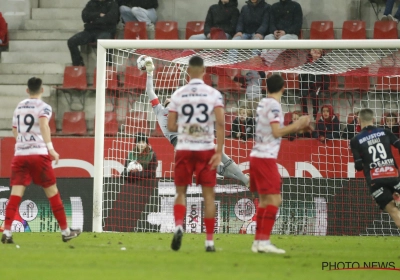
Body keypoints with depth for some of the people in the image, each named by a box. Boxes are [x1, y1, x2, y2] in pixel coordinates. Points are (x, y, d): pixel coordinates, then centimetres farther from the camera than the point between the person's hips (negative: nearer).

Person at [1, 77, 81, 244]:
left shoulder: (19, 107, 16)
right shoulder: (43, 107, -1)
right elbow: (43, 125, -21)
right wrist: (50, 148, -26)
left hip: (19, 154, 4)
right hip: (38, 154, -4)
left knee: (15, 194, -4)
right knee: (52, 193, 6)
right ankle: (65, 231, 13)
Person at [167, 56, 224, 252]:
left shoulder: (178, 95, -1)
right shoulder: (213, 94, -3)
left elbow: (171, 126, 0)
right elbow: (220, 123, -12)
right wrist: (219, 151, -9)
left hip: (184, 149, 1)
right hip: (206, 149, 0)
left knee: (181, 192, 12)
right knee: (209, 194, 6)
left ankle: (178, 226, -14)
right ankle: (209, 241, 5)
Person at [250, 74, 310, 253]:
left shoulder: (263, 103, 14)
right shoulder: (274, 105, -12)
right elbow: (277, 132, -18)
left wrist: (296, 128, 15)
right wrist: (296, 125, -10)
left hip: (257, 156, 9)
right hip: (266, 158, -9)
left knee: (264, 200, 13)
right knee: (274, 200, -10)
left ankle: (259, 241, 13)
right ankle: (264, 241, -16)